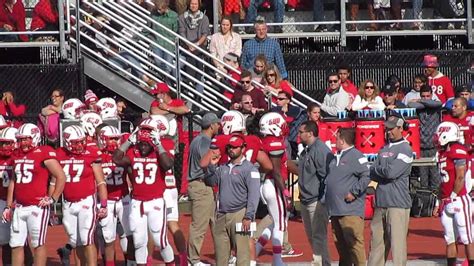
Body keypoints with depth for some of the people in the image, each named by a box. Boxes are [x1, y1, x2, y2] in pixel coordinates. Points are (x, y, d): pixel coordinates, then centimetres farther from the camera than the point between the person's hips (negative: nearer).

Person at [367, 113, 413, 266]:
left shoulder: (405, 149, -6)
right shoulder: (384, 149, 18)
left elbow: (391, 172, -17)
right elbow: (371, 174, 11)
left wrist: (377, 169, 1)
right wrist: (384, 172, -8)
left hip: (398, 203, -7)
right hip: (381, 202, 7)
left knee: (397, 243, -8)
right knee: (376, 241, 10)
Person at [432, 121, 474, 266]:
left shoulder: (458, 151, -12)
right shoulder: (443, 153, 15)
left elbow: (460, 178, -16)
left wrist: (453, 197, -14)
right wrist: (439, 203, 18)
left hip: (459, 200, -9)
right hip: (447, 204, 9)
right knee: (450, 240, 10)